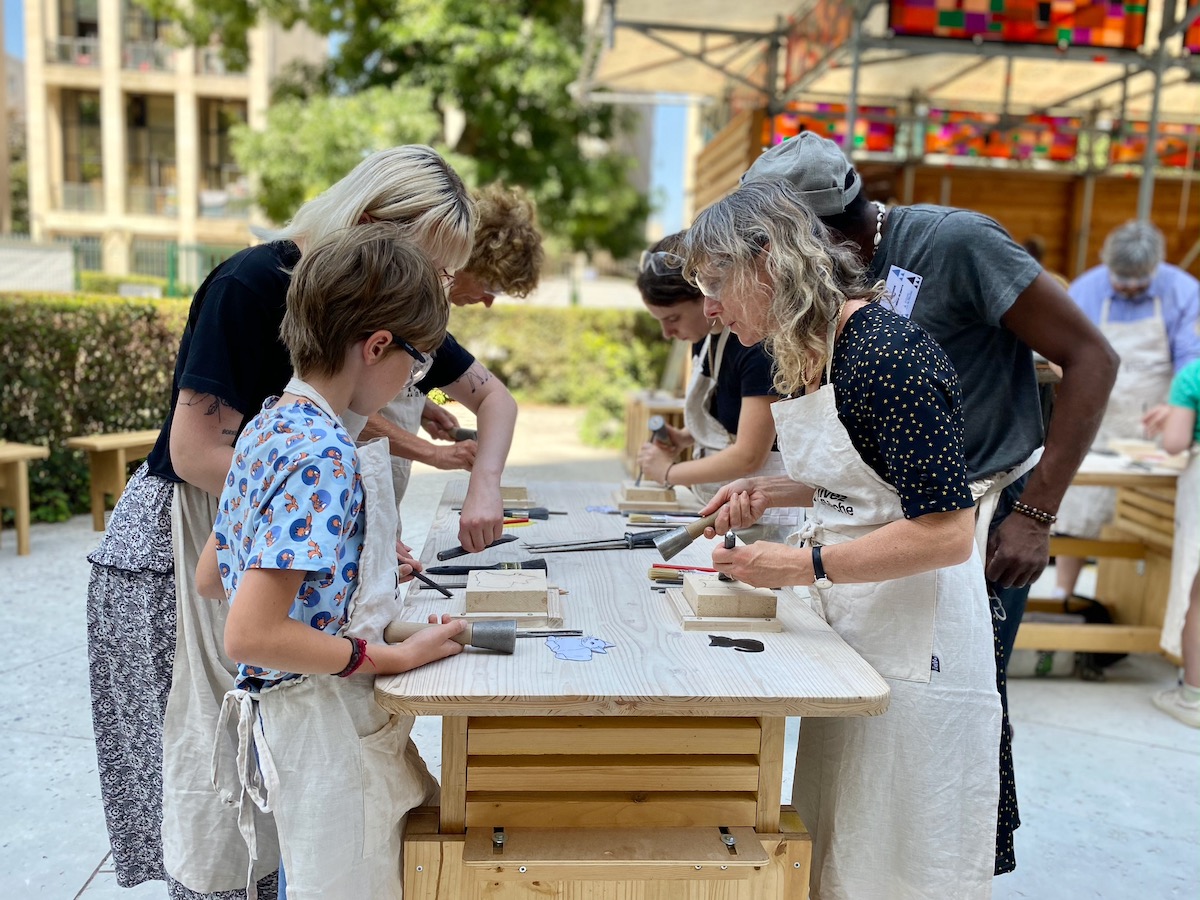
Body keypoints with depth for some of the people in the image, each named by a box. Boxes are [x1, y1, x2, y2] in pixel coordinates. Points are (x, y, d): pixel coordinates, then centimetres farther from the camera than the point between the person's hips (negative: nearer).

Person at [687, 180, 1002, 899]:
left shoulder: (889, 352, -21)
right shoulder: (806, 355, 6)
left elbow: (947, 533, -24)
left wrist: (806, 565, -24)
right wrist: (773, 493, 5)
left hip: (917, 646, -9)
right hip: (849, 629, 9)